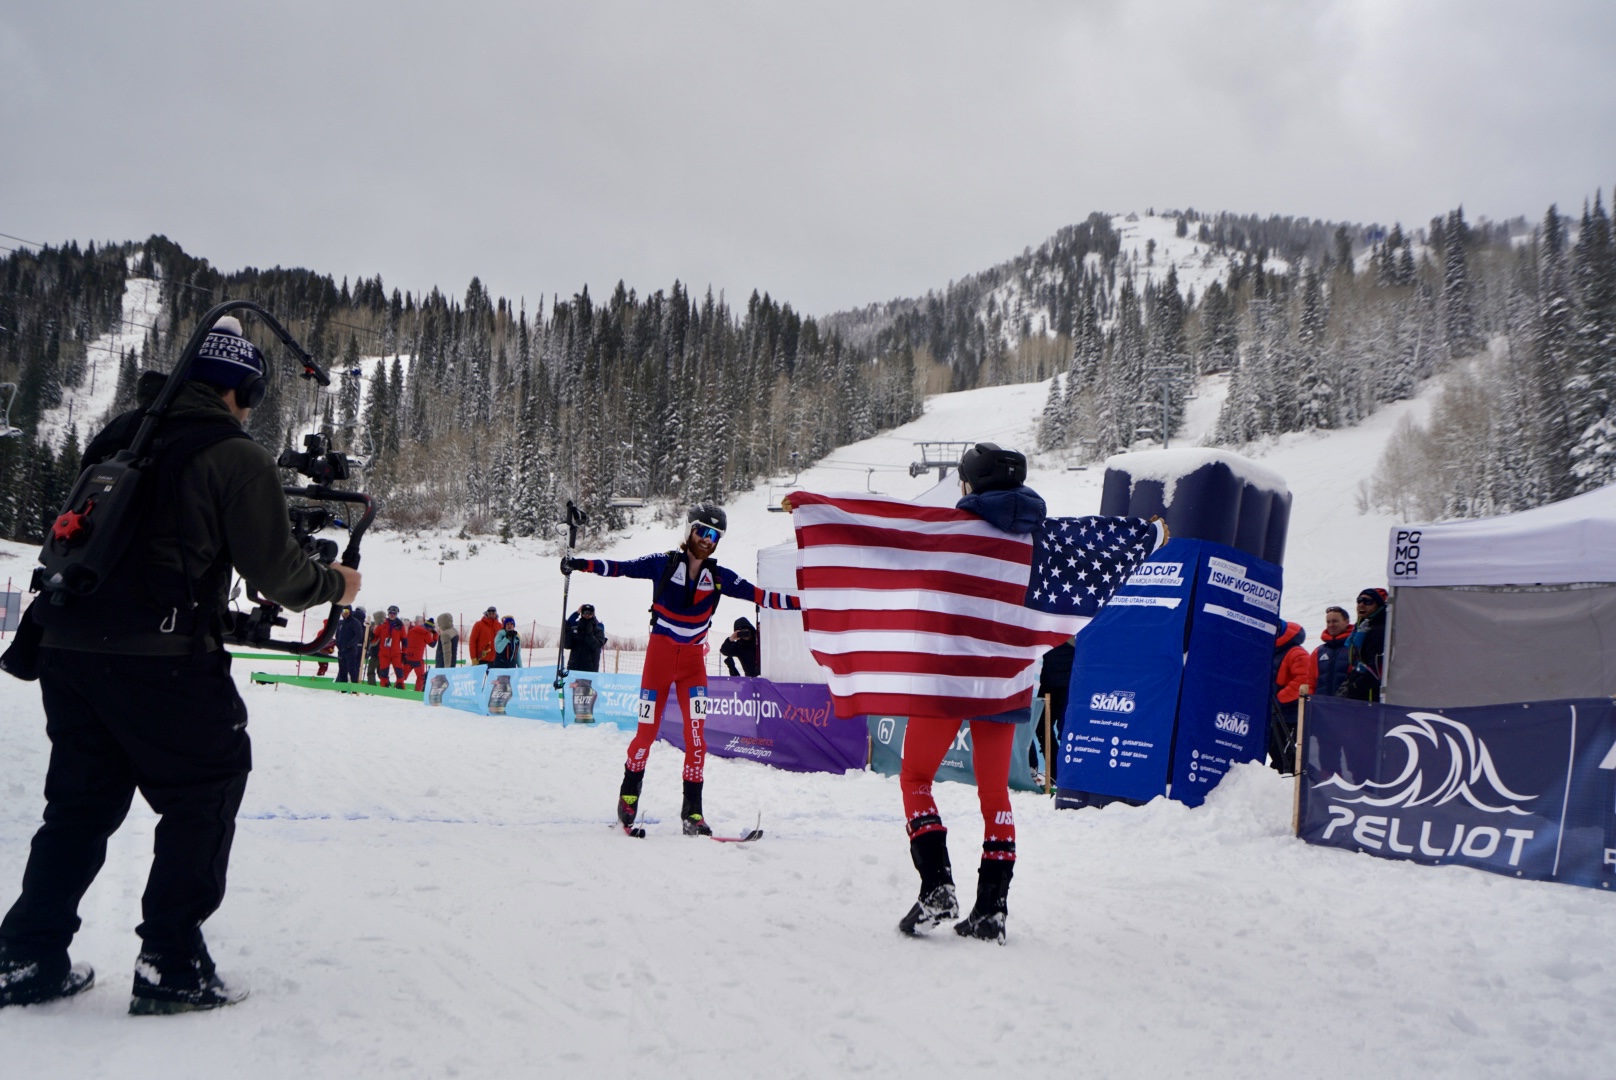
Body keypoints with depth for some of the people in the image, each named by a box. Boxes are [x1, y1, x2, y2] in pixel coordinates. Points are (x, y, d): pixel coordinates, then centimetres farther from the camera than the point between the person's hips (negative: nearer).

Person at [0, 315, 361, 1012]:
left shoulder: (118, 436, 16)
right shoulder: (236, 456, -5)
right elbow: (275, 568, -5)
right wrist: (334, 586, 12)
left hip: (66, 645, 7)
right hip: (162, 658, -7)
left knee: (82, 800, 20)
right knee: (205, 796, 7)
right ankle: (171, 967, 5)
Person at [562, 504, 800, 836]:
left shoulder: (720, 577, 3)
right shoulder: (663, 563, -2)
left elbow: (758, 595, 1)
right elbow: (620, 568, -5)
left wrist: (798, 603, -9)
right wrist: (579, 564, -17)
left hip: (693, 660, 2)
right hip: (659, 656, -2)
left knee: (696, 733, -8)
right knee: (647, 731, 2)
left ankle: (692, 812, -2)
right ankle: (629, 793, 25)